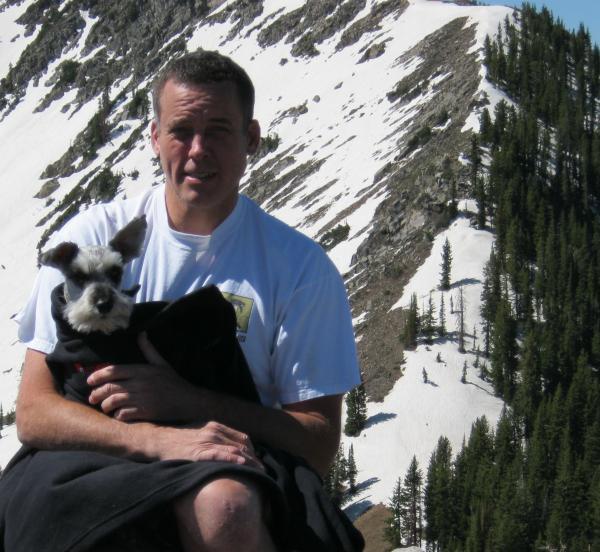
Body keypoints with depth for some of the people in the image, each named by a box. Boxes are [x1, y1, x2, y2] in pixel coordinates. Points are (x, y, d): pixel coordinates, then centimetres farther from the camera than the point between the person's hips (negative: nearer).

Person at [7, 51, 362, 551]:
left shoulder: (299, 266, 1)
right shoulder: (93, 238, 4)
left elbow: (319, 444, -1)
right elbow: (33, 414, -3)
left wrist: (188, 401, -15)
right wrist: (161, 440, -22)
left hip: (242, 478, 0)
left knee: (219, 503, -36)